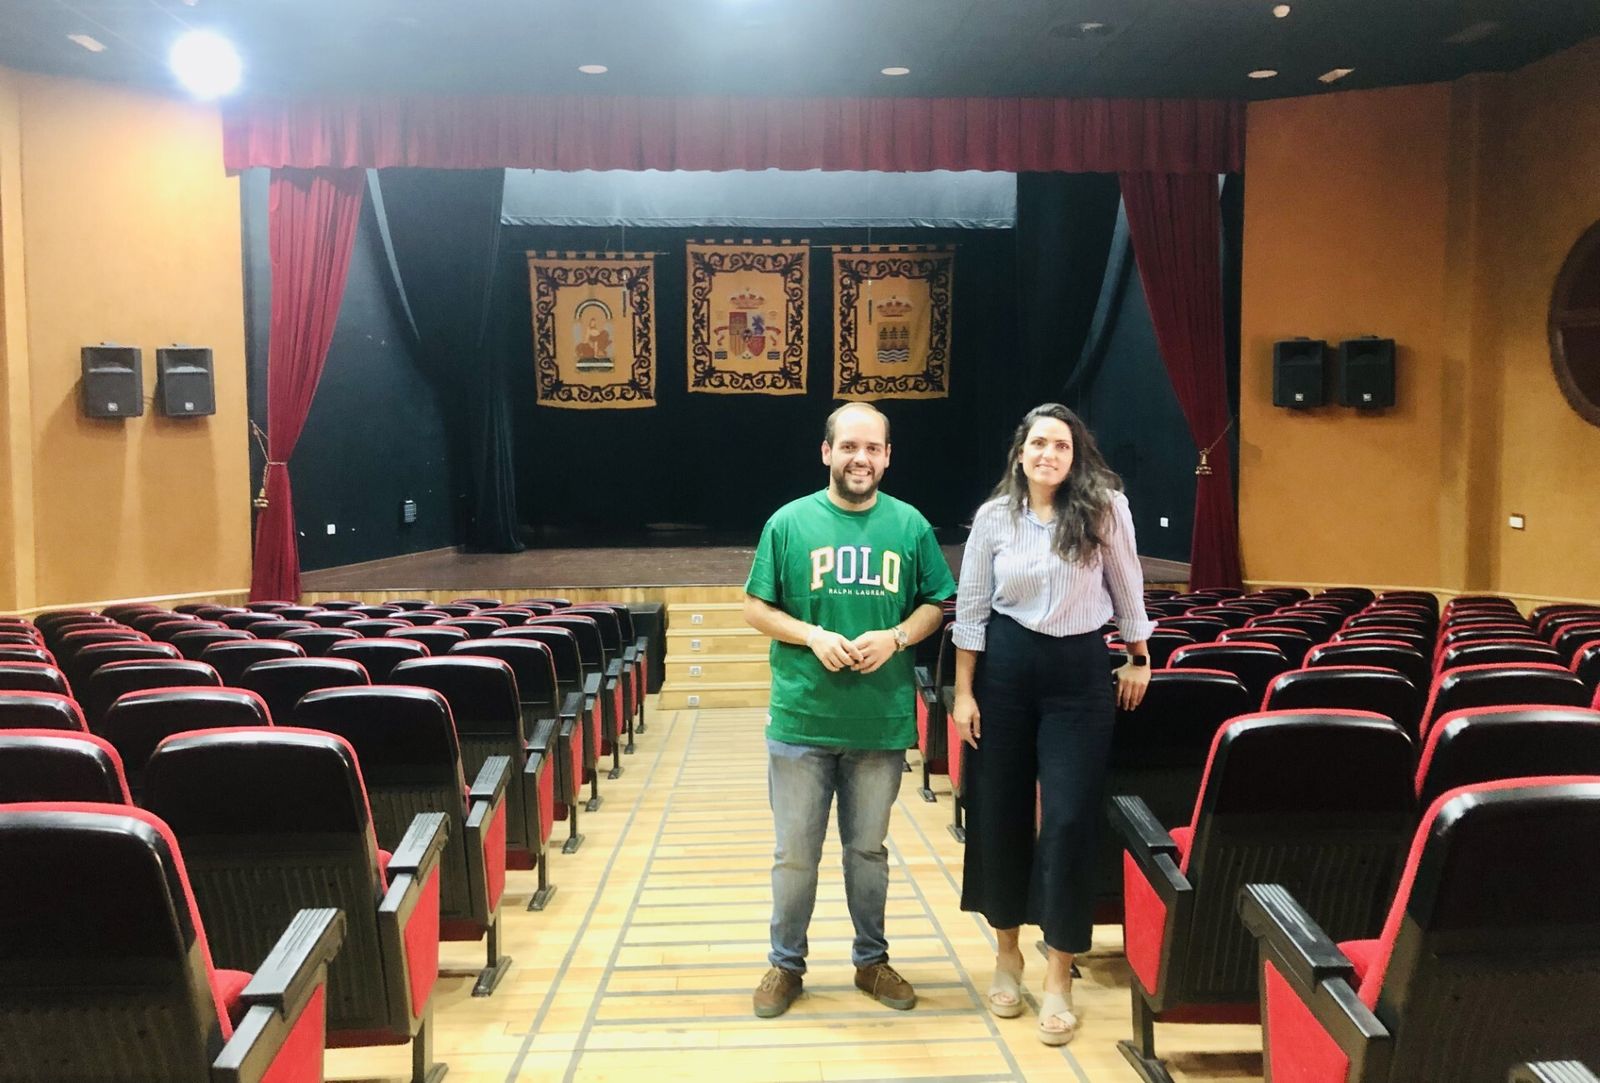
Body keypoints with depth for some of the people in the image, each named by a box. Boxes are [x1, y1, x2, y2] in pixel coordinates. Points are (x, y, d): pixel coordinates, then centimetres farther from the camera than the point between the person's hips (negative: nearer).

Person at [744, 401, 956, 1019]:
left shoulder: (910, 525, 2)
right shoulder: (789, 523, -3)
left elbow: (935, 604, 7)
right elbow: (757, 608, 1)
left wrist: (896, 637, -12)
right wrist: (815, 637, -15)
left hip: (882, 719, 1)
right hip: (802, 716, -1)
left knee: (868, 848, 17)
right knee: (795, 852, 10)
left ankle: (871, 959, 34)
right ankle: (786, 962, 29)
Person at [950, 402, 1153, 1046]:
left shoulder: (1105, 510, -5)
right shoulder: (994, 517, -2)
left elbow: (1126, 589, 8)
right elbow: (971, 608, 0)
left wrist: (1139, 659, 13)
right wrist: (963, 693, -3)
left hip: (1079, 671, -1)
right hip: (1006, 668, 2)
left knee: (1069, 818, -4)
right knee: (999, 812, 8)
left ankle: (1059, 975, 9)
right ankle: (1007, 951, 28)